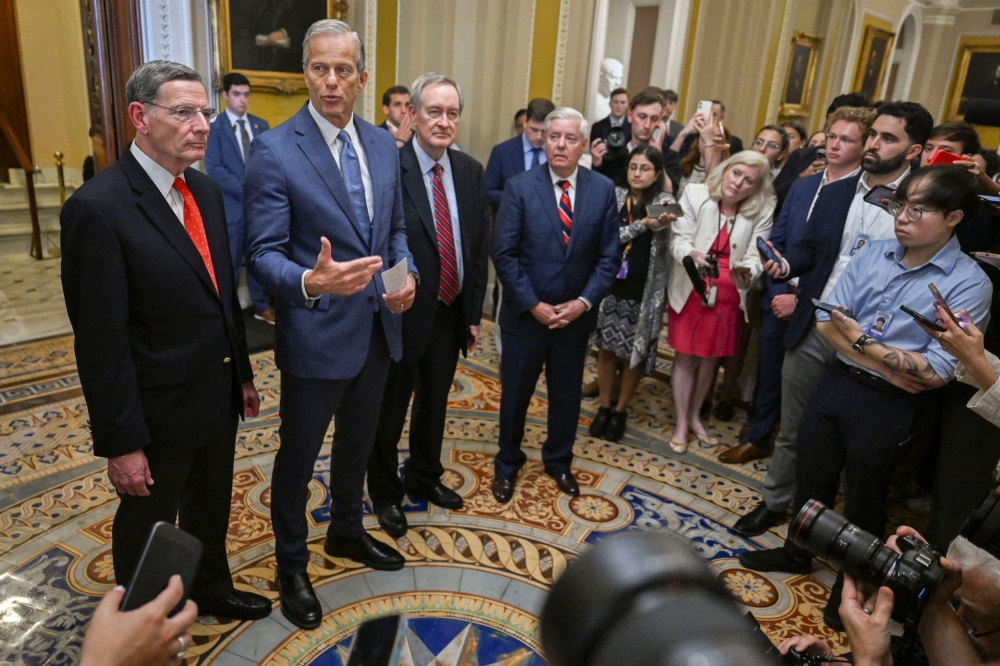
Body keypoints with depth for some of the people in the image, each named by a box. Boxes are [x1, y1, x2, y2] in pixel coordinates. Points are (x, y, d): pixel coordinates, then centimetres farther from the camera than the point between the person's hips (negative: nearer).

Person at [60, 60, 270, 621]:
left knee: (212, 508, 26)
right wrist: (121, 443, -17)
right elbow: (101, 342, -20)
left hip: (218, 398, 7)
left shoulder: (207, 191, 2)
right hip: (158, 412, -6)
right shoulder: (98, 207, -21)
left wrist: (243, 375, 13)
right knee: (149, 526, 17)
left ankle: (212, 588, 51)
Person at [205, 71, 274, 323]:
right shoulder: (215, 128, -5)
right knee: (230, 263, 5)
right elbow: (214, 169, -12)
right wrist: (246, 191, -18)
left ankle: (262, 306, 26)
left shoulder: (261, 125, 10)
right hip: (231, 206, -4)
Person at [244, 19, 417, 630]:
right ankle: (291, 567, 35)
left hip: (378, 328, 6)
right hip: (316, 335, -6)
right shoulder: (275, 151, -14)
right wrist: (310, 282, -37)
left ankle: (347, 532, 49)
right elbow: (265, 254, -16)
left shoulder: (384, 145, 5)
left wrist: (408, 275, -7)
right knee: (298, 458, 12)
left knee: (358, 444, 24)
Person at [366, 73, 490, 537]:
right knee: (389, 411, 13)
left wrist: (474, 313, 6)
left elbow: (479, 247, 6)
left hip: (451, 314, 6)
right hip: (402, 313, -5)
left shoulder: (471, 172, 2)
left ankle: (425, 478, 46)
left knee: (434, 403, 23)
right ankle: (385, 493, 37)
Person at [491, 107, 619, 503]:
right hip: (526, 314, -2)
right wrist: (533, 305, -15)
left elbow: (609, 256, -1)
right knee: (514, 394, 12)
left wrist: (584, 302, -12)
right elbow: (503, 253, -10)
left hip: (576, 315, 2)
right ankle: (507, 465, 35)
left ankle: (558, 461, 40)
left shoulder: (603, 190, -2)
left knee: (567, 395, 17)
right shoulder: (520, 187, -8)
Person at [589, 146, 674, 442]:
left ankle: (620, 410, 24)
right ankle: (604, 407, 25)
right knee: (607, 349, 8)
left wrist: (660, 222, -48)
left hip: (644, 292, -1)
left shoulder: (664, 201, -2)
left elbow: (662, 222, -24)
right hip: (612, 286, 1)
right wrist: (644, 224, -21)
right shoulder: (614, 196, 1)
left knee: (634, 352, 6)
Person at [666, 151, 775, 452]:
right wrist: (692, 254, -34)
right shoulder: (695, 194, -10)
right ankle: (681, 423, 19)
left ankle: (695, 416, 34)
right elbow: (679, 239, -13)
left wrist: (747, 273, -31)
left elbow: (755, 254, -9)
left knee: (711, 357, 15)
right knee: (685, 356, 4)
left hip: (729, 295, 2)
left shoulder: (762, 212, -6)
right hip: (690, 290, -2)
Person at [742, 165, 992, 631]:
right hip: (837, 382, 5)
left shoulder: (969, 285, -15)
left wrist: (860, 339, -16)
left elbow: (935, 373, -20)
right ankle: (797, 552, 46)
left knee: (863, 499, 15)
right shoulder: (873, 254, -2)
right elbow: (827, 320, -5)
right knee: (810, 477, 19)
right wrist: (885, 364, -16)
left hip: (892, 407, -4)